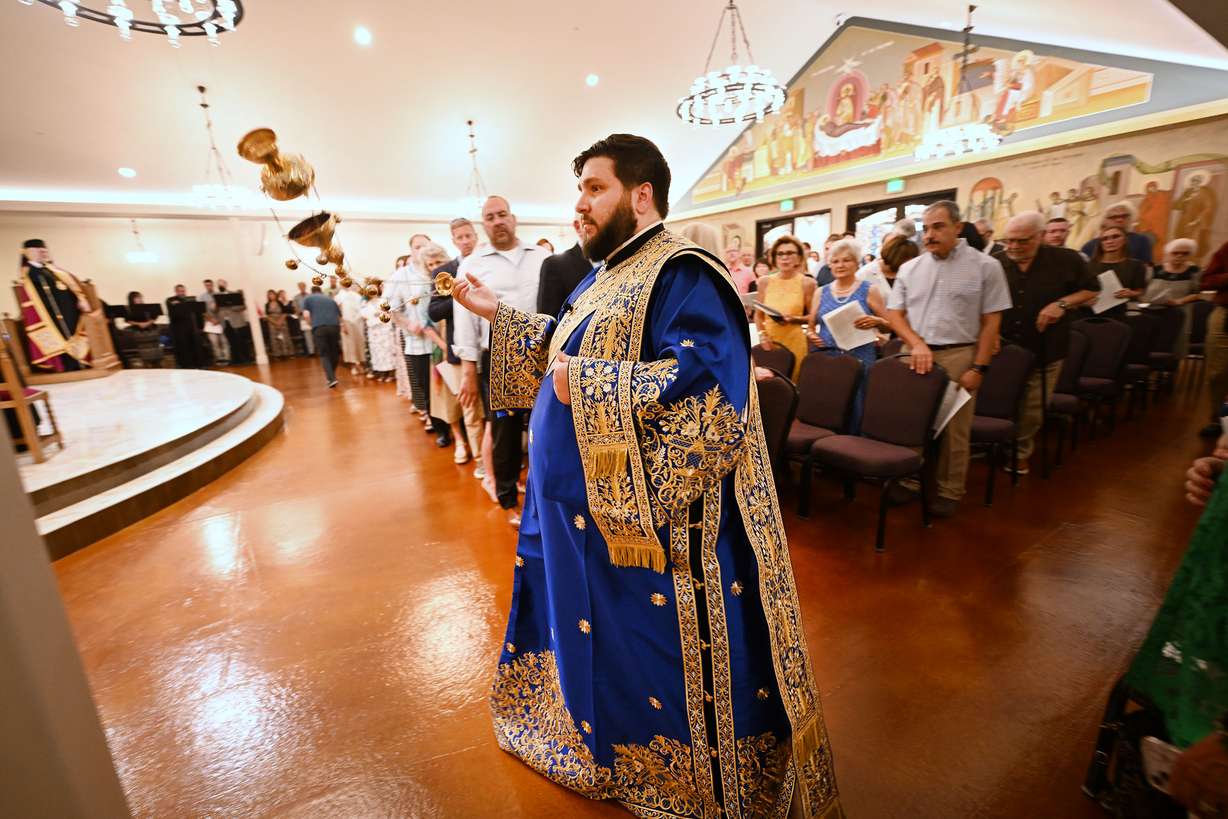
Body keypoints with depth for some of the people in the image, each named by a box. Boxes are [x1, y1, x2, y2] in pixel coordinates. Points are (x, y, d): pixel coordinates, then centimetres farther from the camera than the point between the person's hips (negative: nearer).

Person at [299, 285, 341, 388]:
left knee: (324, 354, 3)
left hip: (319, 328, -2)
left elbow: (306, 315, 3)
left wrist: (312, 324, 17)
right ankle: (331, 376, 24)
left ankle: (331, 379, -11)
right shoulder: (330, 299, 26)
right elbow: (340, 316, 19)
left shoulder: (308, 299, 17)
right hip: (334, 326, 2)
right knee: (334, 352, 16)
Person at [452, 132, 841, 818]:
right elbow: (567, 348, 22)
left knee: (660, 655, 10)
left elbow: (707, 378, -30)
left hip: (651, 518, -10)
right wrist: (498, 313, 18)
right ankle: (597, 737, 55)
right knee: (592, 633, 27)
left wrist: (586, 385, -26)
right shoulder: (605, 277, 14)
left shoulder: (681, 275, -17)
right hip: (584, 507, 10)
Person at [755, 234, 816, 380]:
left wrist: (794, 319, -13)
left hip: (795, 341, -2)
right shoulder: (764, 281, 7)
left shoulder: (807, 283, 0)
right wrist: (762, 334, -4)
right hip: (769, 341, 2)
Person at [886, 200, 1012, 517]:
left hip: (958, 356, -2)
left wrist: (979, 367, -7)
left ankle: (949, 492, 17)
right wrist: (916, 344, -10)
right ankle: (910, 481, 22)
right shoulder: (910, 269, 8)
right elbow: (894, 312, 6)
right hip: (916, 354, 3)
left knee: (954, 430, 3)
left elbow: (991, 321, -2)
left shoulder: (985, 266, 0)